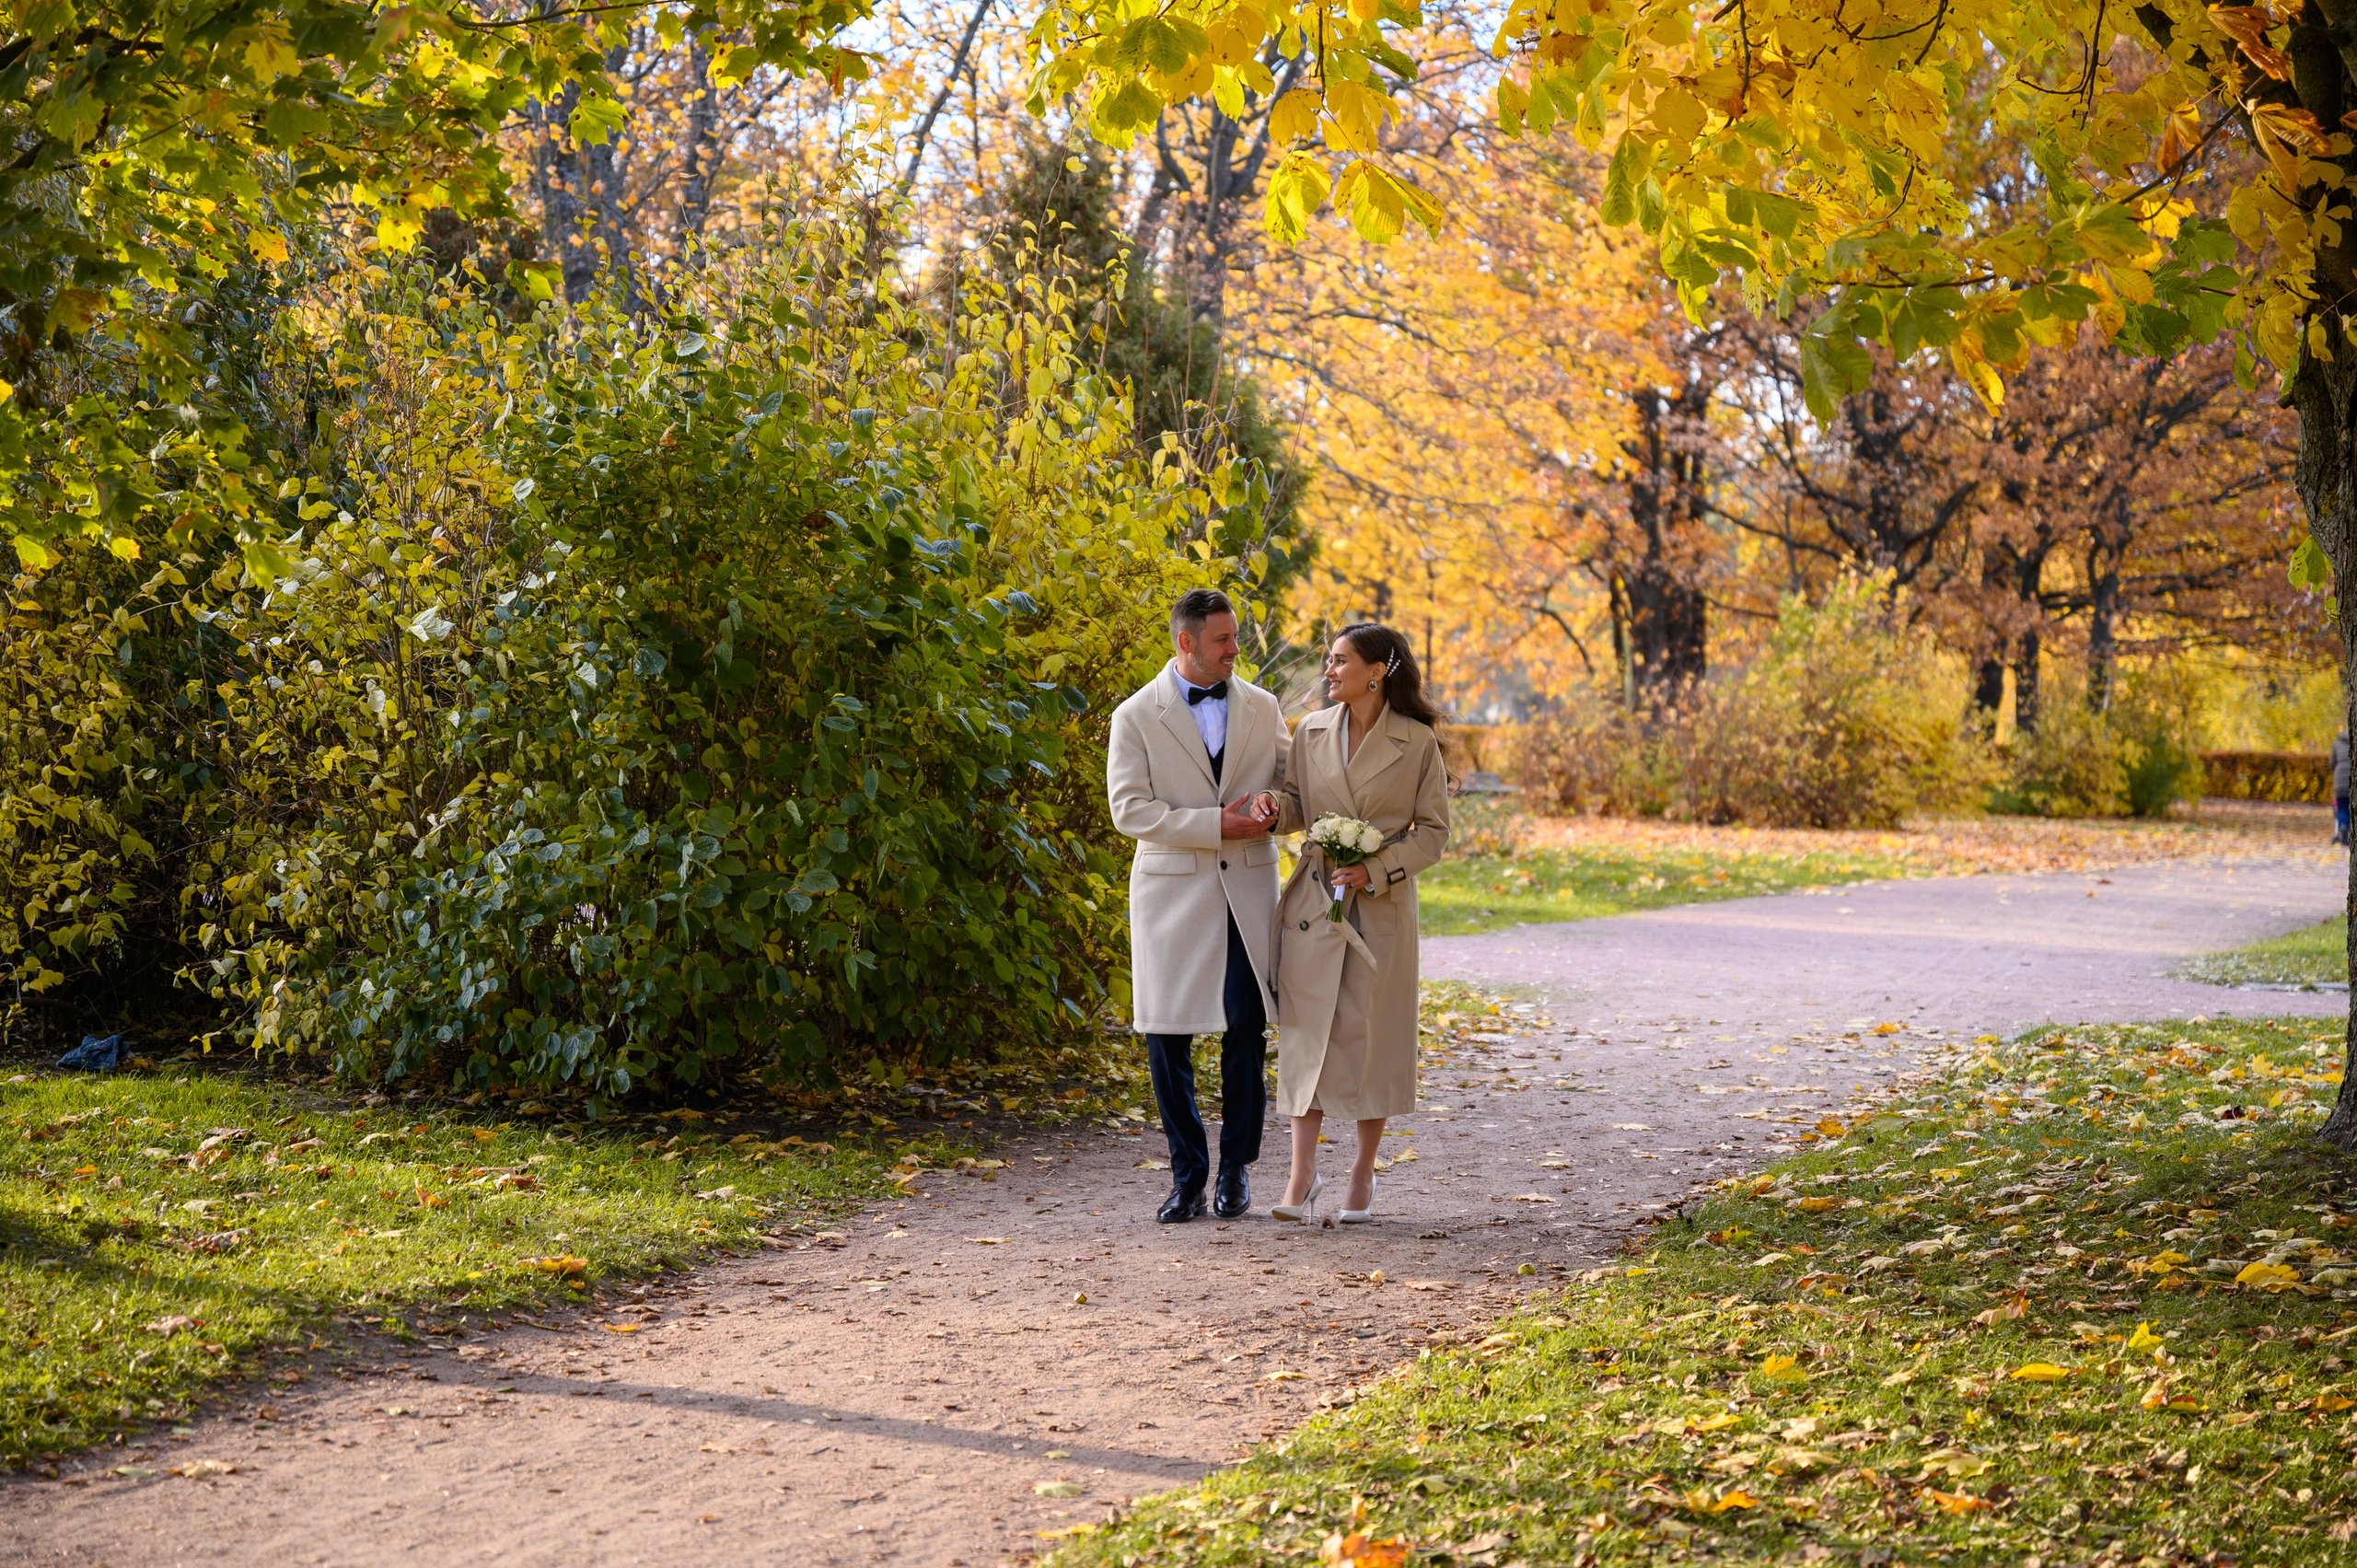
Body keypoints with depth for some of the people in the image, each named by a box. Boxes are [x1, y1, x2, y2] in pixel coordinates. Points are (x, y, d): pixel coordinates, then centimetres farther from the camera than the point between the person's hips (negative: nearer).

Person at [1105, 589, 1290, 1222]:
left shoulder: (1262, 708, 9)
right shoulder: (1136, 716, -1)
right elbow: (1129, 808, -9)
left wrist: (1271, 800, -8)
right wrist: (1217, 825, -15)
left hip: (1247, 891, 2)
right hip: (1171, 892, -2)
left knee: (1247, 1029, -1)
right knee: (1167, 1038, 1)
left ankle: (1237, 1166, 14)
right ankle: (1187, 1175, 13)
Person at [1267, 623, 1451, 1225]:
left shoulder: (1418, 742, -4)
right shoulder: (1312, 732, 5)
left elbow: (1433, 831, -2)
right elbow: (1296, 809, 11)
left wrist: (1376, 871, -14)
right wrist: (1273, 807, -12)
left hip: (1383, 906, -2)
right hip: (1314, 899, 2)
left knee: (1374, 1034, 4)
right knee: (1307, 1029, -1)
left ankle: (1362, 1175, 16)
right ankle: (1303, 1171, 4)